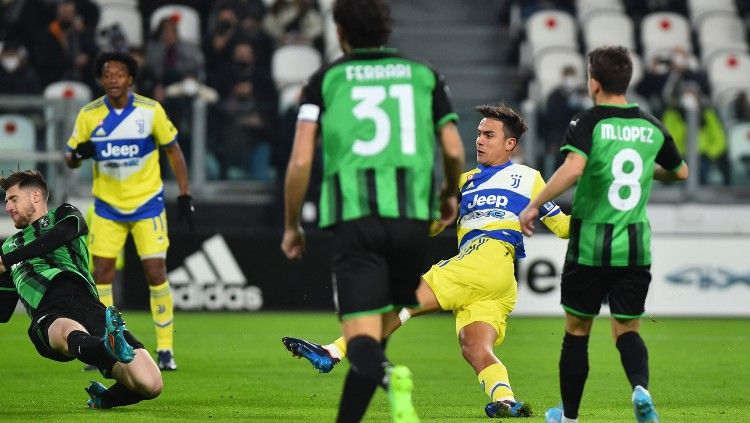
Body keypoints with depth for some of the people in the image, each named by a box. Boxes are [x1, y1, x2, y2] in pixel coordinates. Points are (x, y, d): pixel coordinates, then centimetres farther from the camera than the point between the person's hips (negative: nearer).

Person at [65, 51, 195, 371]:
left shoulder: (151, 111, -10)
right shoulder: (89, 114, -6)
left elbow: (173, 151, 1)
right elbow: (70, 158, 1)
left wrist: (184, 195, -4)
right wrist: (78, 154, -23)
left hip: (147, 204, -2)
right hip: (107, 206, 2)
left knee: (156, 273, -7)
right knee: (101, 275, -2)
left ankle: (165, 348, 4)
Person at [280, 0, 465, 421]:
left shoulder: (325, 80, 9)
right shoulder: (424, 76, 15)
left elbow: (301, 161, 2)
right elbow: (454, 151, 11)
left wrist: (291, 226, 14)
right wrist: (450, 195, 32)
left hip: (354, 217, -2)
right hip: (412, 216, 2)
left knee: (362, 341, -8)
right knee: (381, 331, 17)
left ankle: (392, 377, -41)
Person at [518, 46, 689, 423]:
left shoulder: (588, 123, -10)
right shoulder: (652, 127, 5)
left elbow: (573, 169, -28)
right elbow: (680, 172, 21)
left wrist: (534, 205, -18)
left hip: (590, 246, -3)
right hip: (636, 248, 3)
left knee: (576, 329, 13)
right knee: (627, 331, 9)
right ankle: (641, 388, -22)